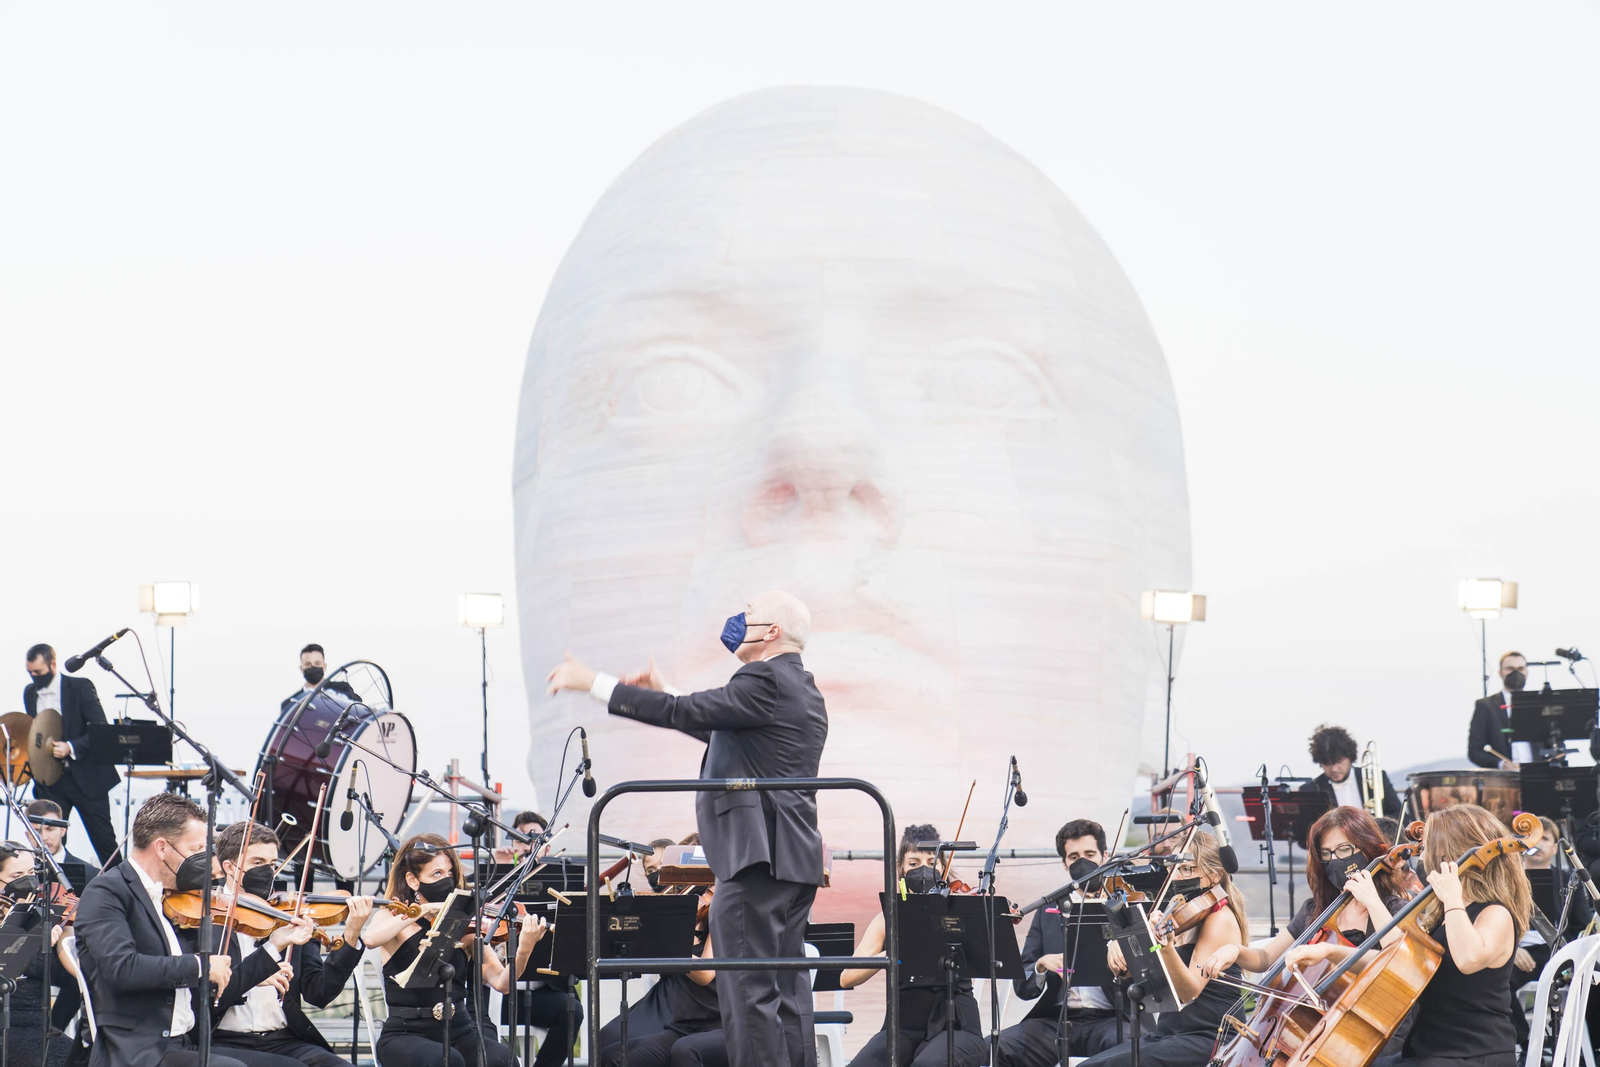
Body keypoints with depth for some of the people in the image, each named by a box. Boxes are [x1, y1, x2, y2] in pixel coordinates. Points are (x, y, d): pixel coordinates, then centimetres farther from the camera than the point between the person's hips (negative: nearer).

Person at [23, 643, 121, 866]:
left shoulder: (81, 687, -10)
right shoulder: (29, 693, 7)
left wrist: (71, 747, -27)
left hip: (86, 778, -4)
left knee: (104, 838, 3)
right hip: (49, 779, 4)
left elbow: (101, 729, -15)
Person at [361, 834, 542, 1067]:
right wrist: (425, 910, -25)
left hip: (459, 1033, 3)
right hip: (405, 1036, -2)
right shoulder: (392, 919, 1)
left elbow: (501, 982, -6)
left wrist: (523, 950, -25)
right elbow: (370, 938, -25)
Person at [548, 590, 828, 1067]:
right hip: (796, 861, 10)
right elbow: (722, 732, 29)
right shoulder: (805, 692, 20)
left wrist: (594, 684, -11)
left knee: (749, 993, -11)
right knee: (787, 991, 11)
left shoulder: (764, 681, -11)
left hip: (756, 854, -10)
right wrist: (664, 695, 32)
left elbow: (685, 712, -17)